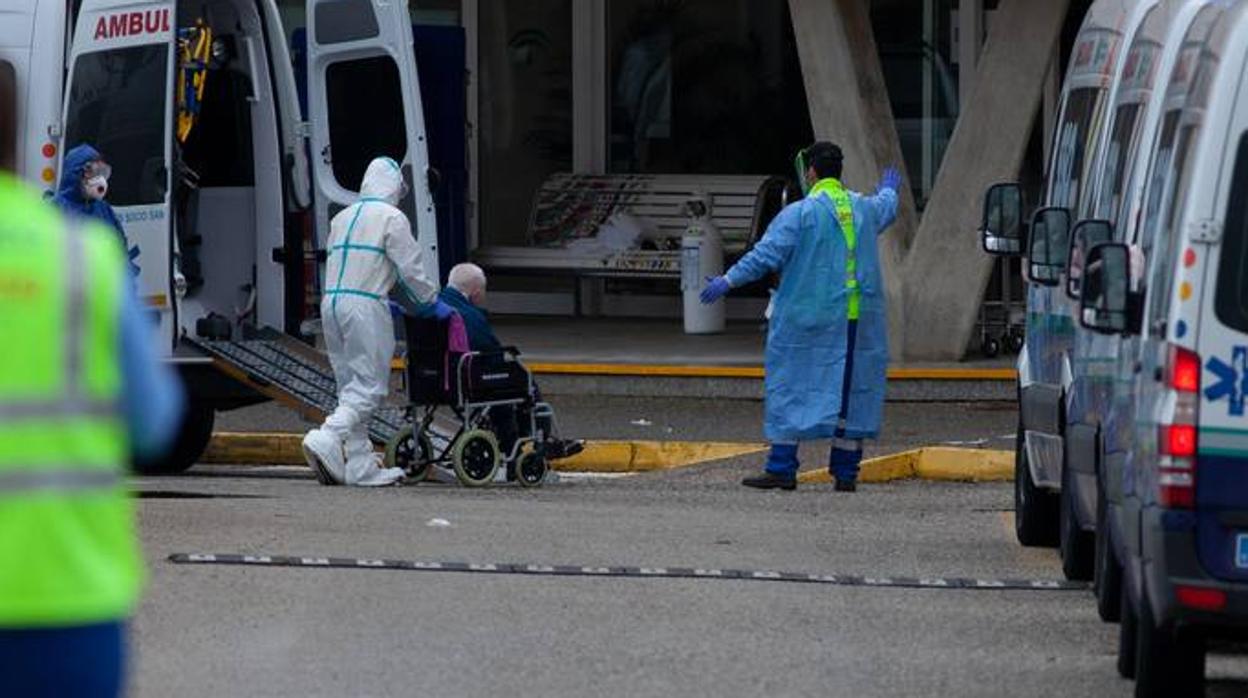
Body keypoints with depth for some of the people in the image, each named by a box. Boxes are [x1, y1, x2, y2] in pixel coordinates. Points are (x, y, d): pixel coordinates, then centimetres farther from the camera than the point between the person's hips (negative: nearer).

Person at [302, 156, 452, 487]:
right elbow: (410, 268, -6)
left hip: (331, 301, 7)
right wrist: (433, 302, 9)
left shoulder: (341, 218, 18)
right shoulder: (391, 218, -3)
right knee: (369, 385, -6)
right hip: (364, 307, -7)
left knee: (351, 386, 10)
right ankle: (326, 440, -25)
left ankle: (361, 467, 8)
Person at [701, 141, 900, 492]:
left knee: (791, 388, 1)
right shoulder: (864, 208, 10)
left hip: (808, 319, -5)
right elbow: (886, 209, 34)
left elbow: (766, 255, -14)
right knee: (852, 388, 8)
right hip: (860, 319, 5)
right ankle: (846, 471, 8)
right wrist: (889, 191, 58)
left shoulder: (800, 214, -10)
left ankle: (782, 468, -2)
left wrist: (728, 281, -7)